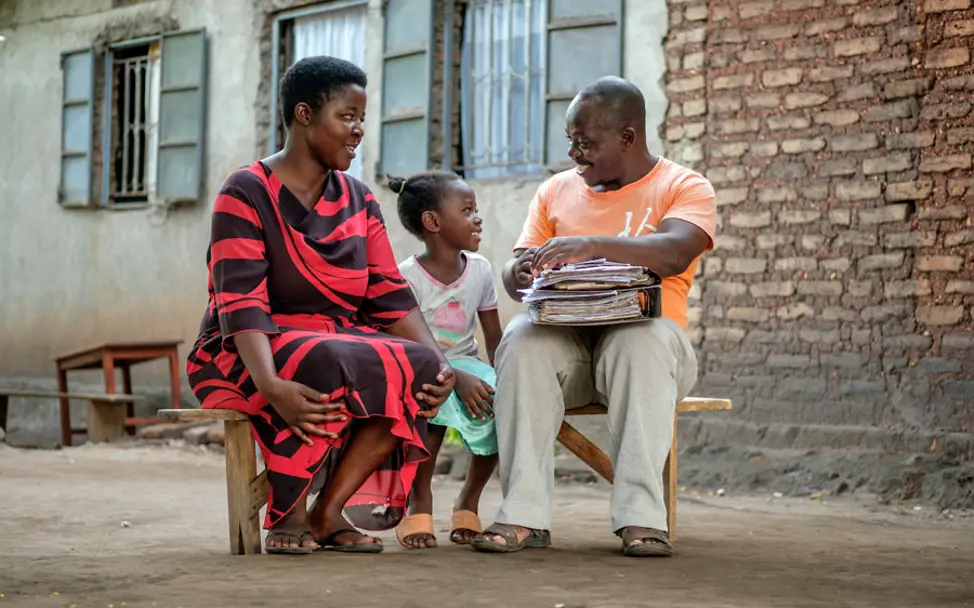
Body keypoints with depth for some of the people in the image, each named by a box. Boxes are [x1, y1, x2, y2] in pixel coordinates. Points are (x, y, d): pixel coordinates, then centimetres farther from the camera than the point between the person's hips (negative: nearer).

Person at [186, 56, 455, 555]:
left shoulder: (358, 201, 12)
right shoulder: (246, 195, -8)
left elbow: (390, 297, 2)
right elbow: (241, 304, -20)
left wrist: (438, 362, -17)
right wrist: (272, 385, -38)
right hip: (247, 355, -6)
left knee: (418, 367, -23)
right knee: (328, 366, -38)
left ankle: (328, 512, -20)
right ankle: (286, 516, -20)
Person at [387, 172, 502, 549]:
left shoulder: (479, 270, 4)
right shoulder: (407, 276, -11)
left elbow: (495, 338, 6)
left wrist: (500, 382, -13)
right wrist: (458, 379, -31)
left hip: (465, 364, 5)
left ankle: (469, 501, -4)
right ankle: (420, 504, -20)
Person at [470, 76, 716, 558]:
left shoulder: (685, 188, 4)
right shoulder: (557, 190, 18)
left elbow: (674, 253, -18)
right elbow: (512, 274, 11)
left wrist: (593, 246, -34)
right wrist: (524, 270, -15)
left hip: (642, 336, -3)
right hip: (564, 341, 3)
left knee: (645, 339, -38)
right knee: (522, 339, -31)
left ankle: (641, 515, -41)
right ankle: (524, 513, -36)